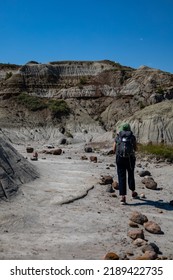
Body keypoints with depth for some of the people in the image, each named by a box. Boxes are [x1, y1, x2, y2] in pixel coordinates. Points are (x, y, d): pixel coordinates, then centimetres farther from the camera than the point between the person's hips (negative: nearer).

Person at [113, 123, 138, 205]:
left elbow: (114, 150, 5)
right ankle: (133, 192, 37)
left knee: (121, 177, 3)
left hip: (120, 158, 0)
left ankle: (123, 197, -5)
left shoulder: (117, 137, 6)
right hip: (130, 158, 0)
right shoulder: (132, 137, 3)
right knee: (131, 175, 21)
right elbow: (135, 149, 8)